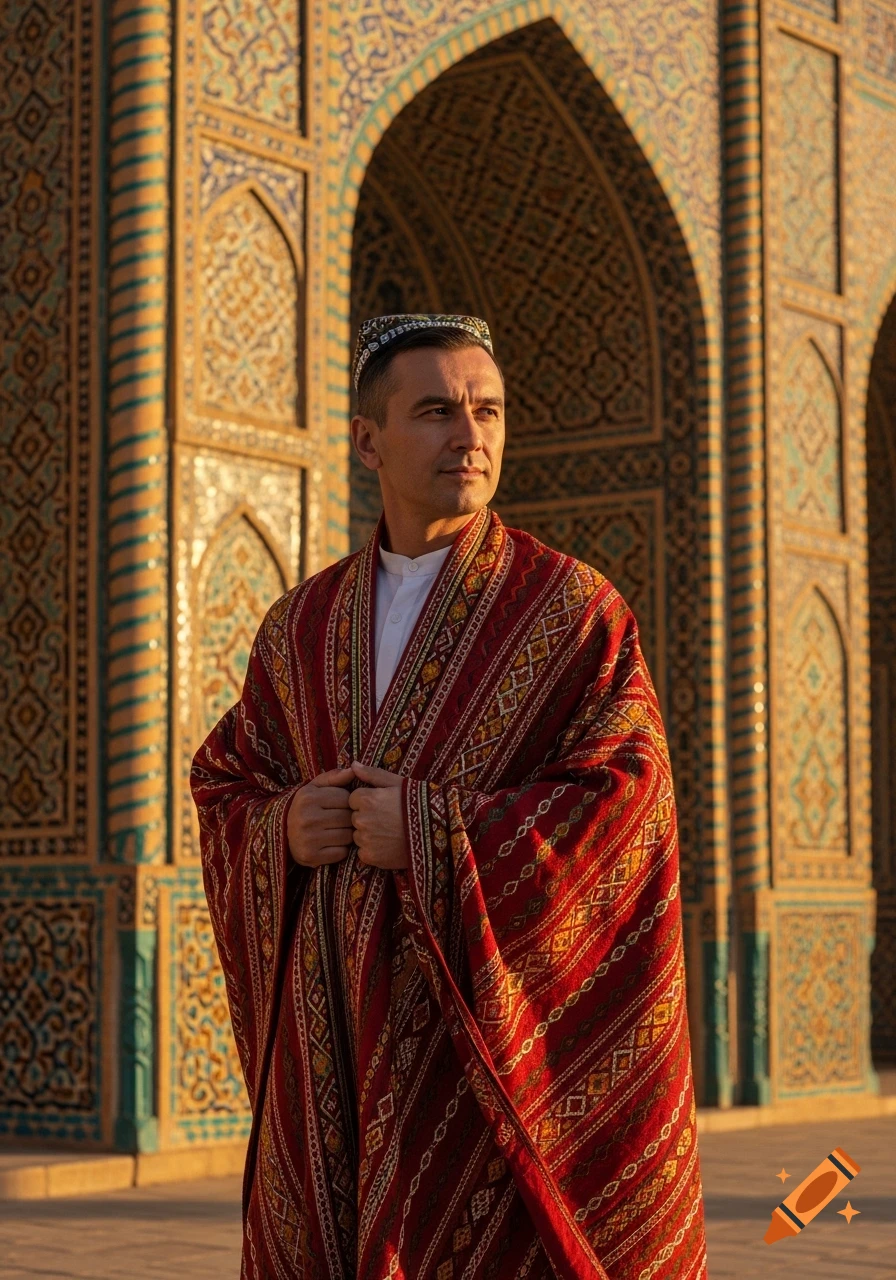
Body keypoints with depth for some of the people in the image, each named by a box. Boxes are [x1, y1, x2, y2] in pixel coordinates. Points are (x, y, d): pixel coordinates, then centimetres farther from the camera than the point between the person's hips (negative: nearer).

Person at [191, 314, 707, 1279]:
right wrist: (282, 830, -8)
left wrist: (432, 836, -16)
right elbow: (222, 785, 14)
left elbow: (621, 798, -11)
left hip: (495, 1017, -4)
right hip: (335, 1044, 4)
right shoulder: (302, 627, 11)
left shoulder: (574, 610, -3)